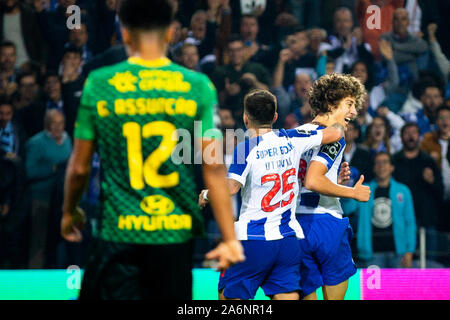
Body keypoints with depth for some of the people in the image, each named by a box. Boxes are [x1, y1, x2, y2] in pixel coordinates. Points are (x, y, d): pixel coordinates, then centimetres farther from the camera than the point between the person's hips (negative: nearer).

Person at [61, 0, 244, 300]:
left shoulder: (98, 84, -2)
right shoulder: (198, 86, -1)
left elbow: (80, 167, 4)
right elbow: (214, 166, -6)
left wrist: (69, 212, 23)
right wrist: (230, 238, -4)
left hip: (119, 232, -1)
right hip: (177, 231, 1)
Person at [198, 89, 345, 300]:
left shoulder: (246, 149, -10)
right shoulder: (291, 140, 4)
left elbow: (230, 188, -23)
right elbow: (336, 132, 12)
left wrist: (206, 195, -4)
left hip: (253, 240, -4)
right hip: (289, 239, 4)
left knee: (228, 295, 10)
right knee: (287, 296, 2)